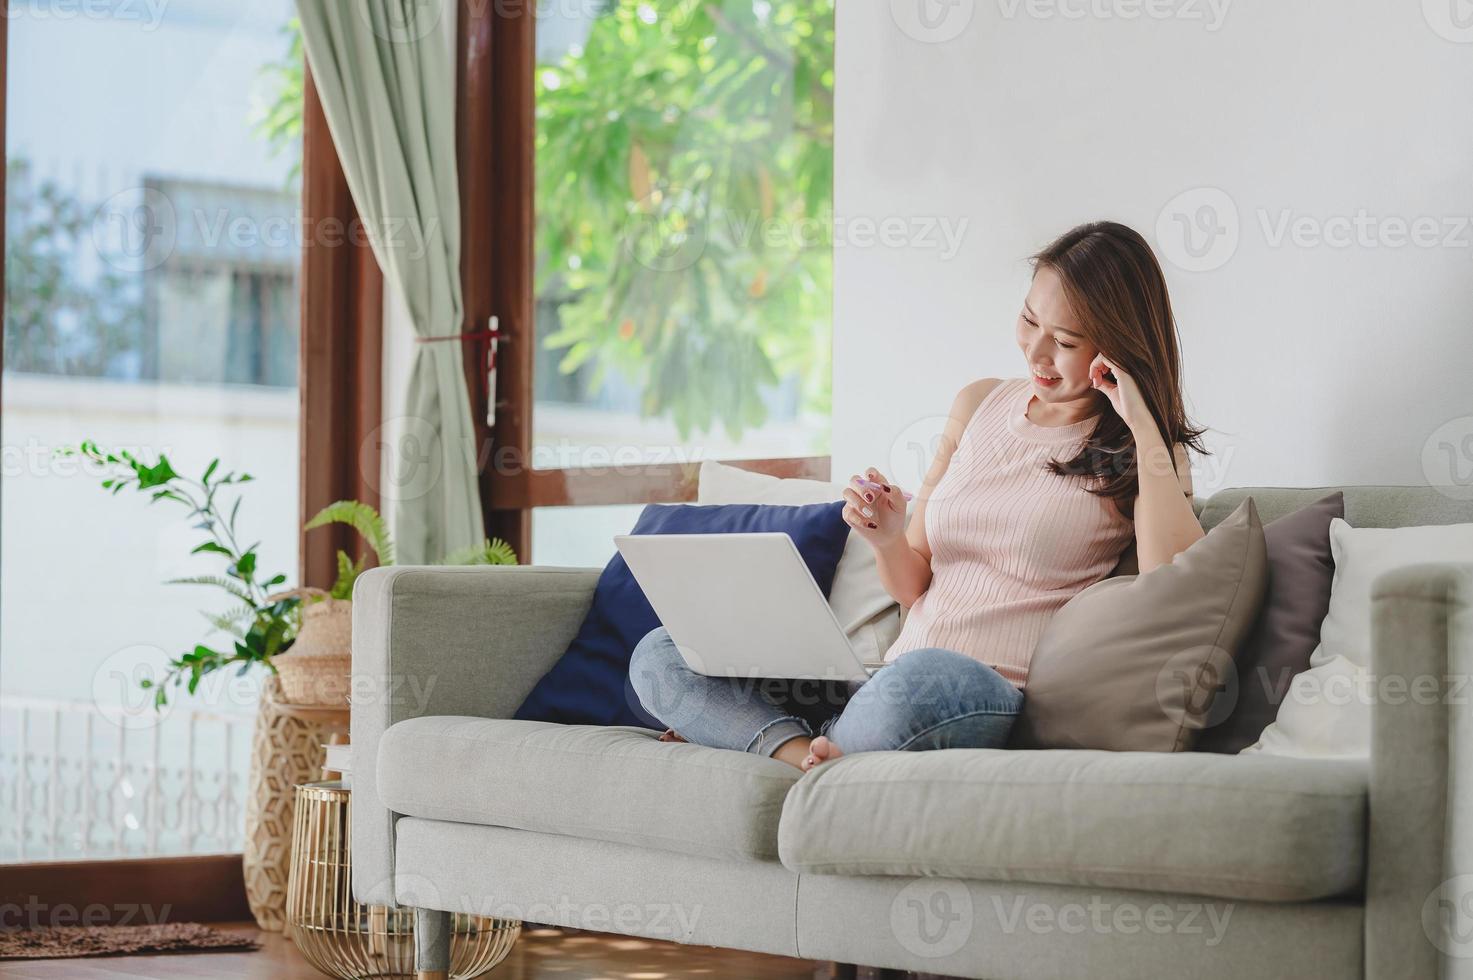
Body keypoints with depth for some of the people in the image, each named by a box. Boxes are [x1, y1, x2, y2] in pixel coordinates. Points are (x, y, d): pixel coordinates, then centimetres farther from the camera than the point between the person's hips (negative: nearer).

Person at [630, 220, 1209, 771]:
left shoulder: (1134, 453, 2)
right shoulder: (981, 404, 17)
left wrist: (1144, 427, -14)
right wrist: (888, 540, -4)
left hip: (998, 700, -6)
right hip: (898, 678, 6)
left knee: (920, 678, -42)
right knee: (660, 655, -4)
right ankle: (808, 751, -26)